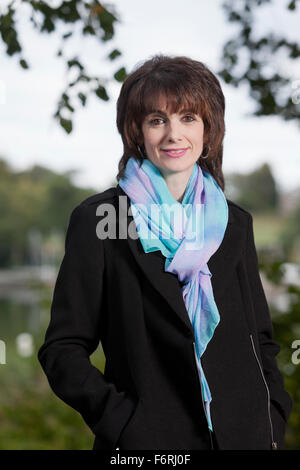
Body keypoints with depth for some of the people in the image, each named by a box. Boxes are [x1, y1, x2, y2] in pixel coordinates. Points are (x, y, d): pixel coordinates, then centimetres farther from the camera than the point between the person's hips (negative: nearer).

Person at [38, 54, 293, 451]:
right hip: (149, 439, -3)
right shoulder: (97, 218, -6)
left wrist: (273, 425, 0)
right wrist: (122, 422, -16)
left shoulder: (235, 223, 6)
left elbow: (261, 339, 11)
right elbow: (63, 349, -6)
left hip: (244, 433, 4)